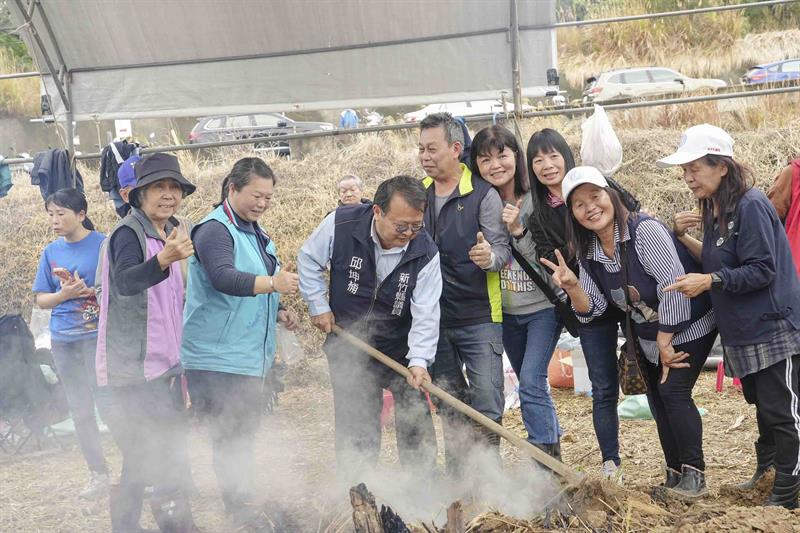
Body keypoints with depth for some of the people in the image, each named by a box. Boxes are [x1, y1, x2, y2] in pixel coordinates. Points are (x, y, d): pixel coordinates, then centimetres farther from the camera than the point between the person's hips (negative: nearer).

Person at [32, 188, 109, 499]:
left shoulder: (102, 244, -5)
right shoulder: (51, 251, 9)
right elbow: (41, 300, 11)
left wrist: (90, 290, -20)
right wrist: (63, 295, -10)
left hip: (98, 334, -5)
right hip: (63, 339, 5)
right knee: (80, 410, 10)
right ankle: (98, 475, 20)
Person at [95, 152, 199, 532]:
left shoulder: (164, 236, 14)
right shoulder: (129, 234, -13)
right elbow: (124, 281, -35)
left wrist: (176, 366, 27)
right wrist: (164, 259, -53)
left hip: (162, 370, 9)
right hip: (134, 375, -9)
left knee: (142, 464, 15)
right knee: (170, 469, -12)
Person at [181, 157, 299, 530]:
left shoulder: (255, 234, 17)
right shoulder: (215, 230, -13)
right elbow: (225, 279, -32)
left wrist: (277, 313, 12)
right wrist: (273, 283, -46)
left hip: (249, 357, 10)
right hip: (217, 359, -10)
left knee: (243, 436, 18)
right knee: (231, 439, -7)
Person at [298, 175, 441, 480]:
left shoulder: (425, 252, -19)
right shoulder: (341, 225, -20)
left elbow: (426, 314, -22)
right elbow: (309, 260, 0)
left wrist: (419, 360, -35)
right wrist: (319, 305, -4)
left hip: (403, 350, 0)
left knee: (416, 424, 6)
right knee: (355, 430, 5)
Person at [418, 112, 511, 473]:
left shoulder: (483, 194, -8)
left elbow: (503, 249, -11)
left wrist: (490, 257, -32)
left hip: (478, 318, -5)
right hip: (435, 318, 5)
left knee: (487, 406, -7)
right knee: (449, 408, 13)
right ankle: (457, 480, 24)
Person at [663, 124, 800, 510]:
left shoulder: (750, 206, -19)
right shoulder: (714, 210, 9)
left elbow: (762, 270, -22)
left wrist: (709, 281, -26)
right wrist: (684, 238, 1)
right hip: (743, 332, 9)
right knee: (761, 403, 22)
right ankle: (767, 467, 38)